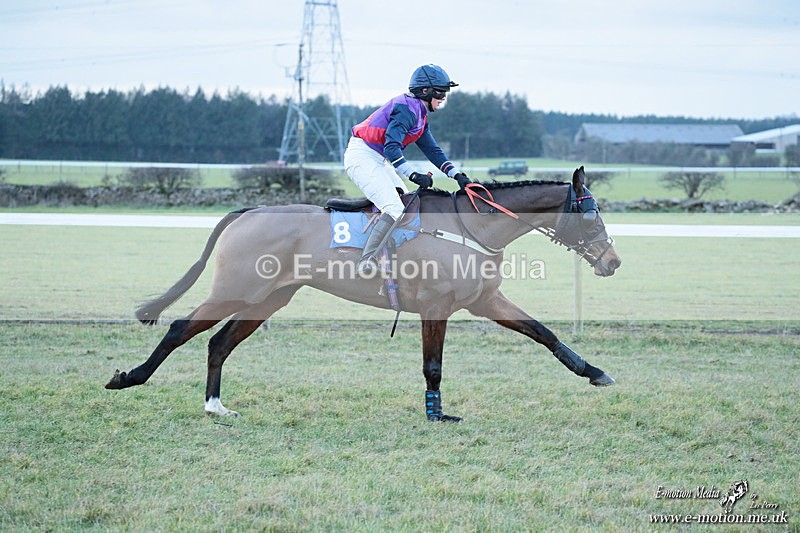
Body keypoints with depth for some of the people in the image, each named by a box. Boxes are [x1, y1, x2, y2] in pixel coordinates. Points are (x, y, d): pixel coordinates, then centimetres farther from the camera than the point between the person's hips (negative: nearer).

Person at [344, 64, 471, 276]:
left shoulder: (420, 114, 15)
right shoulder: (407, 109, -17)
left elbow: (433, 150, 17)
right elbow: (391, 147, -29)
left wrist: (457, 175, 6)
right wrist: (414, 175, -36)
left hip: (379, 161, 11)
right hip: (362, 157, -11)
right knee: (394, 208, -24)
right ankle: (366, 261, -31)